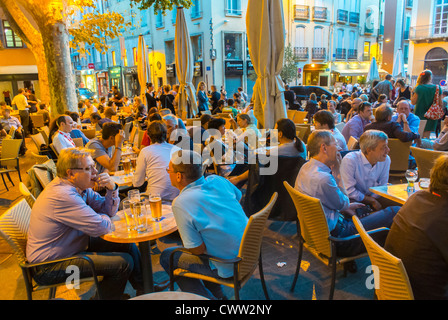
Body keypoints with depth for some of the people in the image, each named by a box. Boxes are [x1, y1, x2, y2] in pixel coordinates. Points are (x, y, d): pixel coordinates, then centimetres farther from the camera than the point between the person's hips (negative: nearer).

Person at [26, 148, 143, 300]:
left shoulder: (80, 186, 0)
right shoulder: (62, 195, -29)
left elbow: (108, 210, 6)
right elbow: (101, 228, -29)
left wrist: (111, 188, -12)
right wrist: (104, 219, -5)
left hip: (76, 244, 10)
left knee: (127, 244, 7)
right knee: (124, 262, -16)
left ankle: (145, 290, 25)